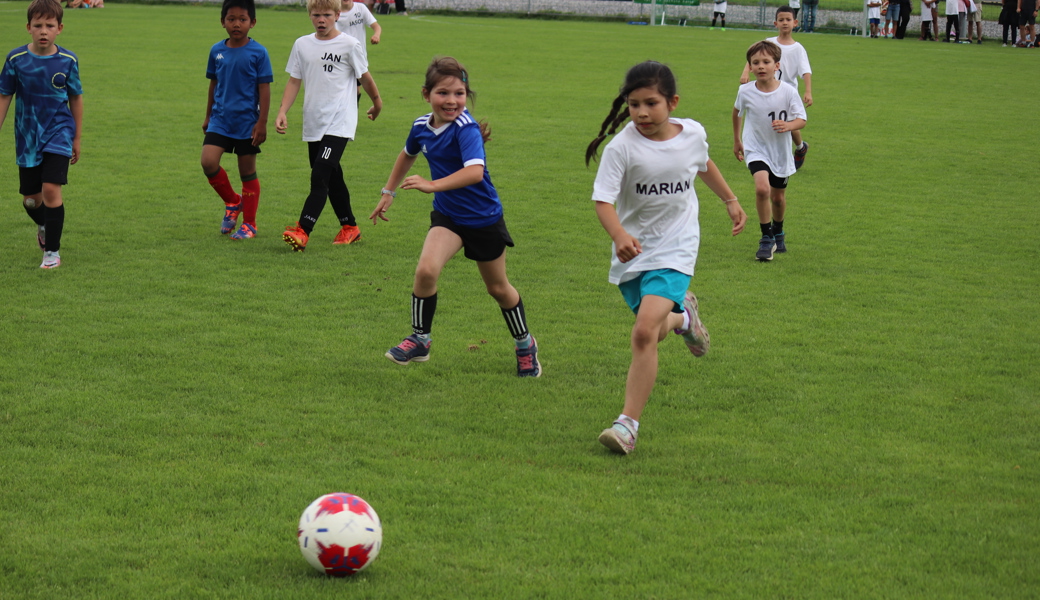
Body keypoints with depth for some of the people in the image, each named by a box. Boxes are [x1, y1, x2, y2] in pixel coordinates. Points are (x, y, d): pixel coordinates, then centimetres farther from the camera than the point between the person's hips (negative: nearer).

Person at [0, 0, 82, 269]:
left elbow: (75, 98, 5)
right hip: (27, 136, 2)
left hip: (58, 134, -2)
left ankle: (52, 251, -2)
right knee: (30, 198, 9)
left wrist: (77, 138, 9)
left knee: (51, 189, -16)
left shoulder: (68, 60, -7)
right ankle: (44, 225, 45)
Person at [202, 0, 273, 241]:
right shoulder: (217, 51, 3)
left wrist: (262, 123, -10)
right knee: (208, 162, -12)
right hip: (220, 120, 3)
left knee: (248, 173, 5)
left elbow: (264, 89, -7)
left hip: (247, 122, -3)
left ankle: (249, 224, 18)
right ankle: (232, 201, 14)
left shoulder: (258, 53, -8)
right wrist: (208, 116, 18)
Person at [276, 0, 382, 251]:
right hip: (313, 124, 6)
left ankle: (302, 231, -24)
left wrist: (377, 102, 19)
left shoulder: (350, 45, -6)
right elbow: (294, 81, 10)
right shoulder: (302, 45, 7)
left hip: (339, 124, -6)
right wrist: (282, 113, -1)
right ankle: (349, 227, 27)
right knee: (332, 178, 14)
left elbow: (365, 77, 7)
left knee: (320, 176, -16)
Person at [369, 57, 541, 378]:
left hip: (484, 218, -4)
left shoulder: (467, 129, -26)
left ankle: (525, 345, 38)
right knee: (426, 270, -22)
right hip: (447, 215, 4)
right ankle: (419, 340, -3)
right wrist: (388, 192, 23)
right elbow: (408, 155, 19)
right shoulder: (422, 126, -5)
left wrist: (433, 185, -53)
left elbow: (475, 171, -44)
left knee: (498, 288, 14)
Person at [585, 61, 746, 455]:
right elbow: (603, 199, -25)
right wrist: (619, 236, -44)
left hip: (674, 249, -1)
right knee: (652, 332, 16)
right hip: (633, 251, 1)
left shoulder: (693, 134, -7)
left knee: (644, 332, -18)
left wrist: (730, 200, 28)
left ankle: (628, 423, -12)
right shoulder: (622, 147, -18)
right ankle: (682, 315, 54)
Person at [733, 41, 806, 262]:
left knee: (778, 197, 15)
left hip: (781, 151, 1)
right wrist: (737, 140, 18)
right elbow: (737, 112, 10)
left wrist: (788, 125, -32)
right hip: (756, 148, -1)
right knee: (762, 188, -25)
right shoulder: (746, 92, -11)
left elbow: (802, 119, -9)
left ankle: (778, 232, 45)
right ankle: (767, 238, -11)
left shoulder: (788, 92, -15)